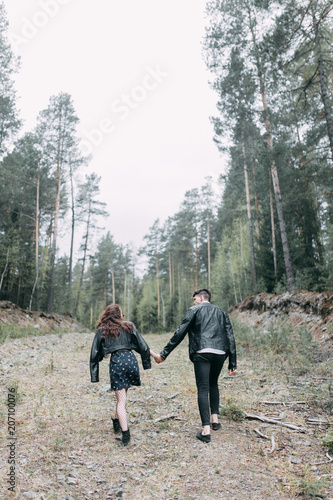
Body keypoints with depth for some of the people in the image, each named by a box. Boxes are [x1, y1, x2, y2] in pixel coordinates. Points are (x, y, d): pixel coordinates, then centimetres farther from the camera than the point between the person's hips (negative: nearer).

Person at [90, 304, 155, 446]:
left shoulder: (101, 331, 9)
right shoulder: (129, 326, 8)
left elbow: (95, 353, 9)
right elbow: (142, 345, 10)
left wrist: (94, 374, 20)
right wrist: (155, 355, 23)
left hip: (116, 362, -1)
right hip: (130, 360, 1)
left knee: (121, 399, 5)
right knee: (123, 393, 22)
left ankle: (125, 432, -2)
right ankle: (117, 421, 32)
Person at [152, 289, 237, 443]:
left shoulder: (194, 310, 7)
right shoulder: (221, 312, 20)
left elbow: (180, 333, 0)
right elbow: (230, 338, 14)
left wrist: (164, 354, 2)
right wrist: (232, 363, 16)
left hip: (202, 353, -5)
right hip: (220, 353, 5)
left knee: (203, 389, 0)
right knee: (213, 384, 25)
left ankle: (206, 430, -2)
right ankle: (215, 419, 28)